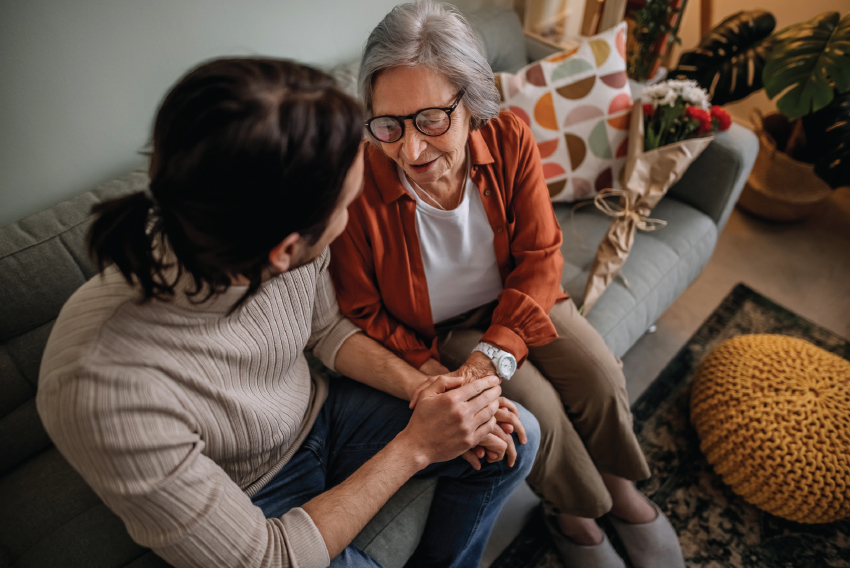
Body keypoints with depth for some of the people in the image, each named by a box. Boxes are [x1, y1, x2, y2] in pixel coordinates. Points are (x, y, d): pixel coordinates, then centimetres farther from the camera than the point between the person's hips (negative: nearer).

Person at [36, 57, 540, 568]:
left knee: (515, 438, 2)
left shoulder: (287, 237, -24)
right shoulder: (106, 397, -39)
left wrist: (425, 390, -14)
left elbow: (326, 328, -2)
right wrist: (414, 447, -25)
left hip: (319, 414, 5)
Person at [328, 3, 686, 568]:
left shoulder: (509, 139, -18)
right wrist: (435, 374, -26)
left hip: (515, 300, 4)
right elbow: (361, 312, -15)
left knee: (599, 374, -12)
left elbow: (539, 257, -13)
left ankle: (622, 491, 21)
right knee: (537, 404, -19)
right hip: (434, 330, -3)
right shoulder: (358, 185, -27)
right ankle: (571, 514, 16)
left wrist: (492, 354, -25)